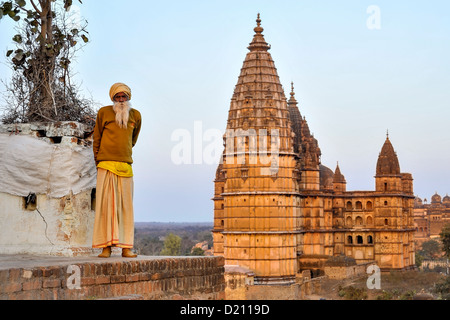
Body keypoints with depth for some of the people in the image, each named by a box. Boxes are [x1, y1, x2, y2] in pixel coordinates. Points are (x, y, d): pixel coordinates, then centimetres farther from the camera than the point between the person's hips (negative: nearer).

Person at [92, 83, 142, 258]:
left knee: (125, 205, 1)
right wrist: (98, 159, 11)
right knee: (105, 204, -5)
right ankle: (106, 246, -3)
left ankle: (126, 247, 4)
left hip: (125, 166, 2)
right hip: (106, 165, -2)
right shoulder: (103, 112, 4)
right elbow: (97, 137, 12)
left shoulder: (135, 115, 11)